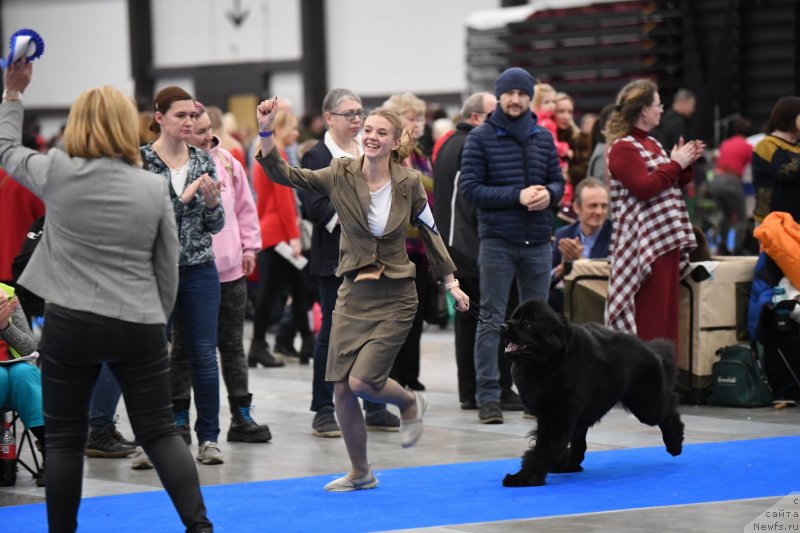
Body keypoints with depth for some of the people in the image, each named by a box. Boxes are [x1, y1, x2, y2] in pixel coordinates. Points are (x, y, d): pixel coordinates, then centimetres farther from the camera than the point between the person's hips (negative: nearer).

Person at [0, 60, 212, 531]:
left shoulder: (58, 174, -6)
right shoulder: (154, 188, -1)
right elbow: (168, 270, 5)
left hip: (70, 323, -1)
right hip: (139, 326, 1)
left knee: (65, 438, 9)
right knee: (160, 432, 7)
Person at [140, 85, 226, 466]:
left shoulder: (203, 162, 6)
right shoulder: (140, 161, -5)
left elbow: (216, 225, 7)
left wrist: (211, 200, -13)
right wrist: (183, 197, -20)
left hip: (199, 269, 3)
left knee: (204, 354, 2)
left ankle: (208, 438, 9)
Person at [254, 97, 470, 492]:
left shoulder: (408, 183, -6)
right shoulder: (341, 175, -4)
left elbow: (429, 232, 6)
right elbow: (283, 174, -11)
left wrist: (451, 282, 9)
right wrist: (266, 132, -25)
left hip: (394, 298, -3)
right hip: (353, 294, 3)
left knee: (361, 381, -14)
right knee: (341, 389, 1)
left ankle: (411, 404, 20)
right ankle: (360, 473, 20)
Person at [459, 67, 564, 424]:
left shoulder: (543, 138, 11)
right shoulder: (481, 138, -2)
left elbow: (558, 181, 14)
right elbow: (470, 189, -8)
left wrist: (549, 194, -10)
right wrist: (517, 196, -17)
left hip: (538, 242, 4)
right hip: (497, 240, -4)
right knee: (491, 318, -4)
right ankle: (488, 395, -3)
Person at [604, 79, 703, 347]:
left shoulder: (650, 143, 18)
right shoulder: (623, 148, -11)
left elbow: (672, 182, 27)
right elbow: (644, 187, -22)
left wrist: (685, 164, 10)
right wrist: (675, 164, -13)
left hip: (666, 239, 10)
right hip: (644, 242, -10)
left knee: (666, 310, 12)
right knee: (648, 315, -9)